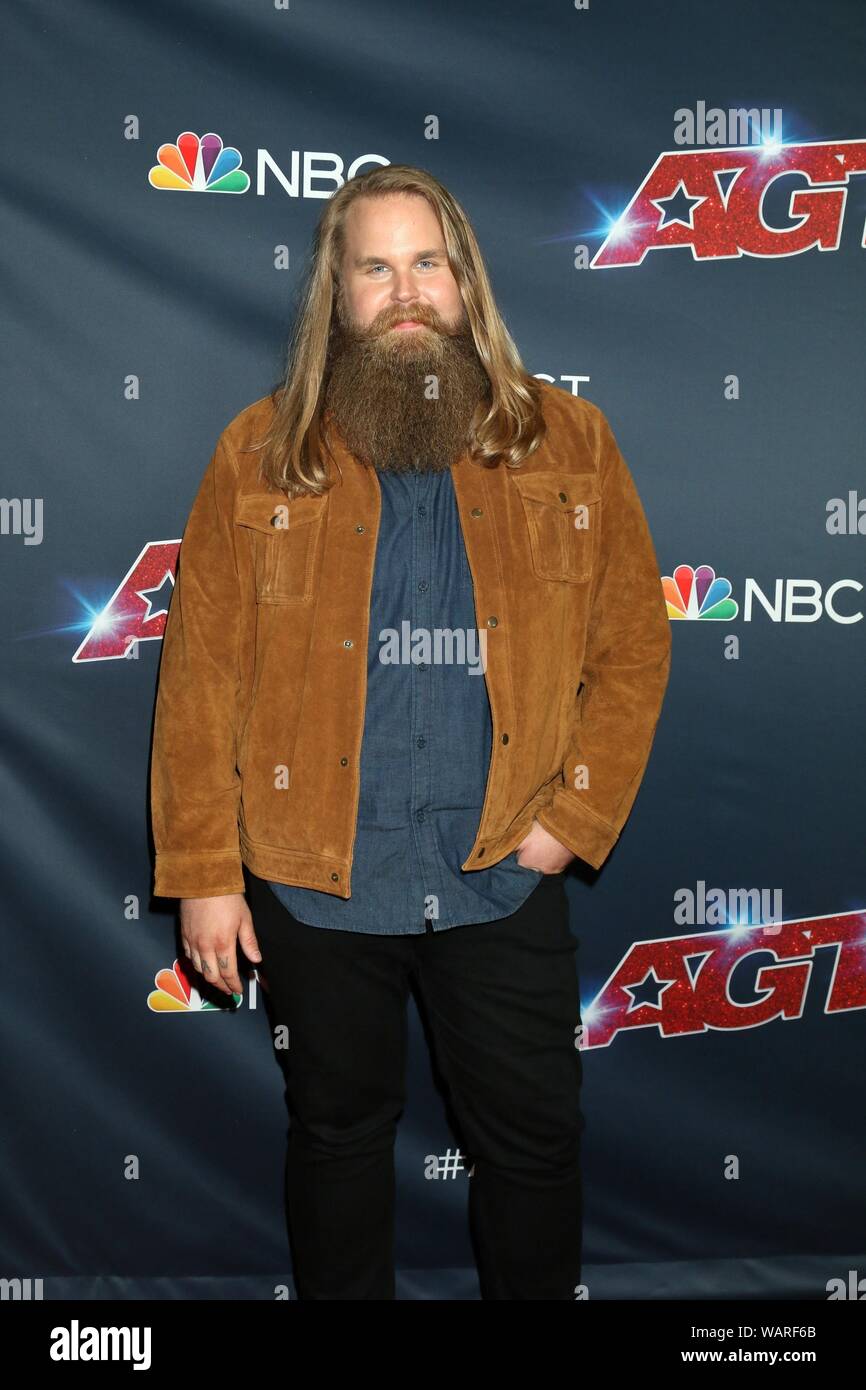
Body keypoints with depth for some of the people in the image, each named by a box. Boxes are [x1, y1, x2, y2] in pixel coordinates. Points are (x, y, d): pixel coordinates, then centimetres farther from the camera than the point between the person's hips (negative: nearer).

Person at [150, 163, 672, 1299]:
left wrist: (575, 819, -5)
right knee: (338, 1131, 19)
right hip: (316, 880, 0)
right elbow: (200, 676, -3)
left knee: (536, 1140, 14)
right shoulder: (260, 454, -2)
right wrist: (201, 872, -5)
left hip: (503, 876, 1)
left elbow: (634, 648, 3)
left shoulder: (569, 442, 0)